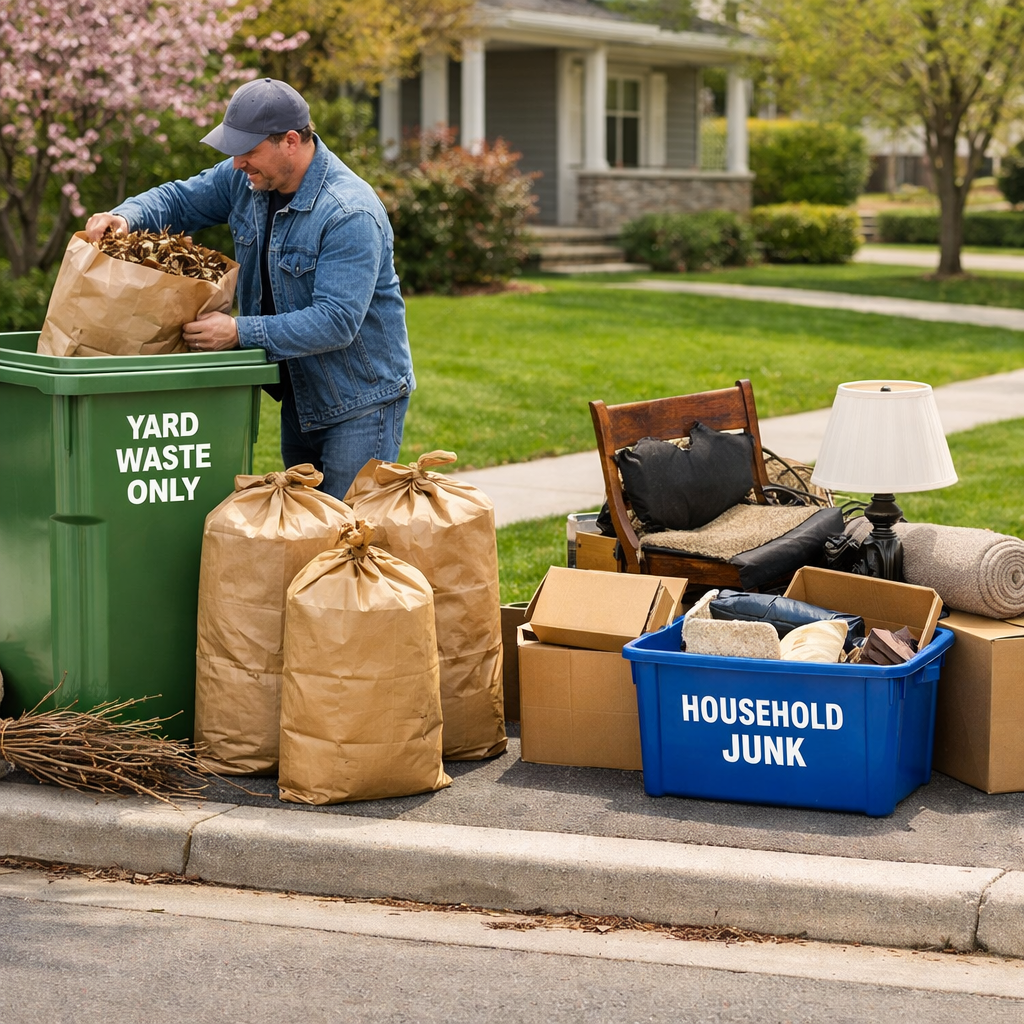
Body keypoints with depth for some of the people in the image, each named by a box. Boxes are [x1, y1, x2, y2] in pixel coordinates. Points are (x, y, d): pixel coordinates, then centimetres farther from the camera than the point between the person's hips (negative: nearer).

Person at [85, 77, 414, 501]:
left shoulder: (350, 215, -28)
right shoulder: (245, 178, -3)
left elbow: (337, 322, -32)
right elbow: (180, 200, 10)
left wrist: (240, 332, -35)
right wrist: (125, 217, -13)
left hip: (360, 403, -8)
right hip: (299, 394, 8)